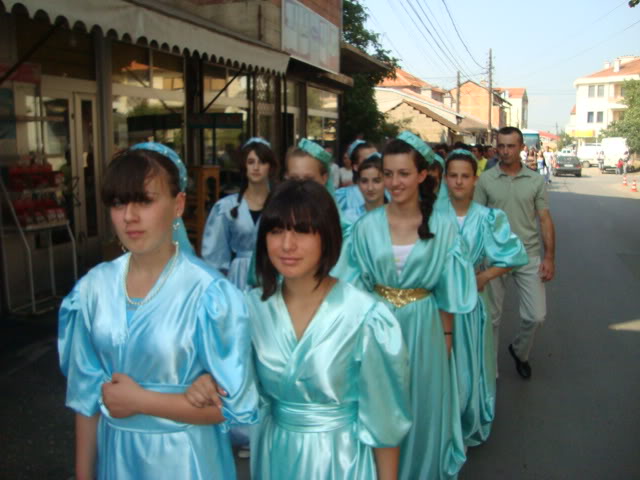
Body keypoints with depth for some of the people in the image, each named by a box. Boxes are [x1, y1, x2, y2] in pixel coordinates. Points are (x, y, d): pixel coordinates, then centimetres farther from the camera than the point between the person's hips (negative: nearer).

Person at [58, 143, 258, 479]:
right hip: (114, 452, 4)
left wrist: (140, 400, -17)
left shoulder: (209, 293, -21)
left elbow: (235, 404, -17)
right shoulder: (95, 286, -5)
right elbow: (86, 393, 2)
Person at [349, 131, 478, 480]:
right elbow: (359, 286, 2)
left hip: (423, 327, -1)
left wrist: (446, 335, -1)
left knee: (422, 406, 16)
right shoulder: (367, 225, -5)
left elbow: (446, 289, -3)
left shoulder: (442, 226, -7)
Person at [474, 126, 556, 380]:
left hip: (529, 256, 1)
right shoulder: (485, 180, -4)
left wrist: (549, 256, -4)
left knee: (536, 315, 2)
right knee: (491, 317, 10)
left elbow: (545, 220, 2)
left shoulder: (535, 181, 1)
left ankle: (519, 351, 33)